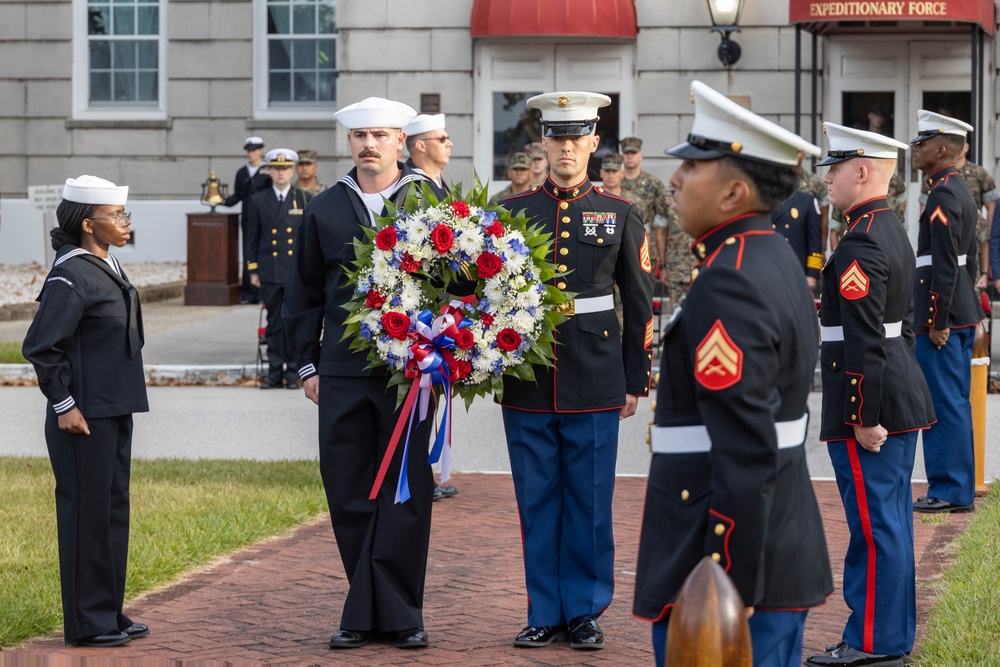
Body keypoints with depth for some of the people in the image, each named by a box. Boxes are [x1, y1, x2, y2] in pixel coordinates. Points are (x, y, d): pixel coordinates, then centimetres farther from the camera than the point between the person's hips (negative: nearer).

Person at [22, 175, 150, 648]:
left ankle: (110, 613, 24)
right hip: (84, 415, -9)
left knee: (113, 509, 14)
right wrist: (63, 405, -16)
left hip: (115, 412, 9)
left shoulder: (106, 266, 12)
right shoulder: (71, 276, -17)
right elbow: (40, 346, -19)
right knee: (87, 514, -2)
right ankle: (87, 623, 6)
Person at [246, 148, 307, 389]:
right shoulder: (258, 200, 8)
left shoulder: (304, 199, 6)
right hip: (270, 273, 1)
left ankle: (293, 372, 4)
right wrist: (253, 270, 5)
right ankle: (275, 372, 7)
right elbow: (252, 237, 10)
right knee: (274, 323, 3)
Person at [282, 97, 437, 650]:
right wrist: (307, 364, 8)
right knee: (348, 491, 4)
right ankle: (365, 613, 13)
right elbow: (303, 293, 14)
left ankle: (398, 614, 5)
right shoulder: (324, 209, 10)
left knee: (406, 492, -1)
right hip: (342, 372, 2)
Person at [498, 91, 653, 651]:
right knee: (537, 500, 5)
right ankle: (546, 612, 14)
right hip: (528, 382, 1)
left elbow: (640, 305, 7)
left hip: (595, 385, -1)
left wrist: (635, 383, 4)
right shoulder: (512, 212, 7)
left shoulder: (620, 215, 5)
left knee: (590, 501, 2)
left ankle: (585, 612, 11)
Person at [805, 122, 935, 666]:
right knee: (891, 518, 15)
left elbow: (865, 341, -23)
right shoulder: (892, 231, 14)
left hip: (870, 404, -10)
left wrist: (864, 417, -21)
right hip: (903, 395, 10)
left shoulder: (860, 244, -19)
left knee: (875, 524, -4)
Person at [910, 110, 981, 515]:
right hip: (963, 313, 10)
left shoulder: (943, 196, -16)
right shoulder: (961, 191, 16)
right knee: (954, 402, 13)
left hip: (943, 315, -10)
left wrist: (937, 322, -20)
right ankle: (959, 487, 18)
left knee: (944, 404, -6)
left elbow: (945, 265, -21)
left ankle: (950, 490, -3)